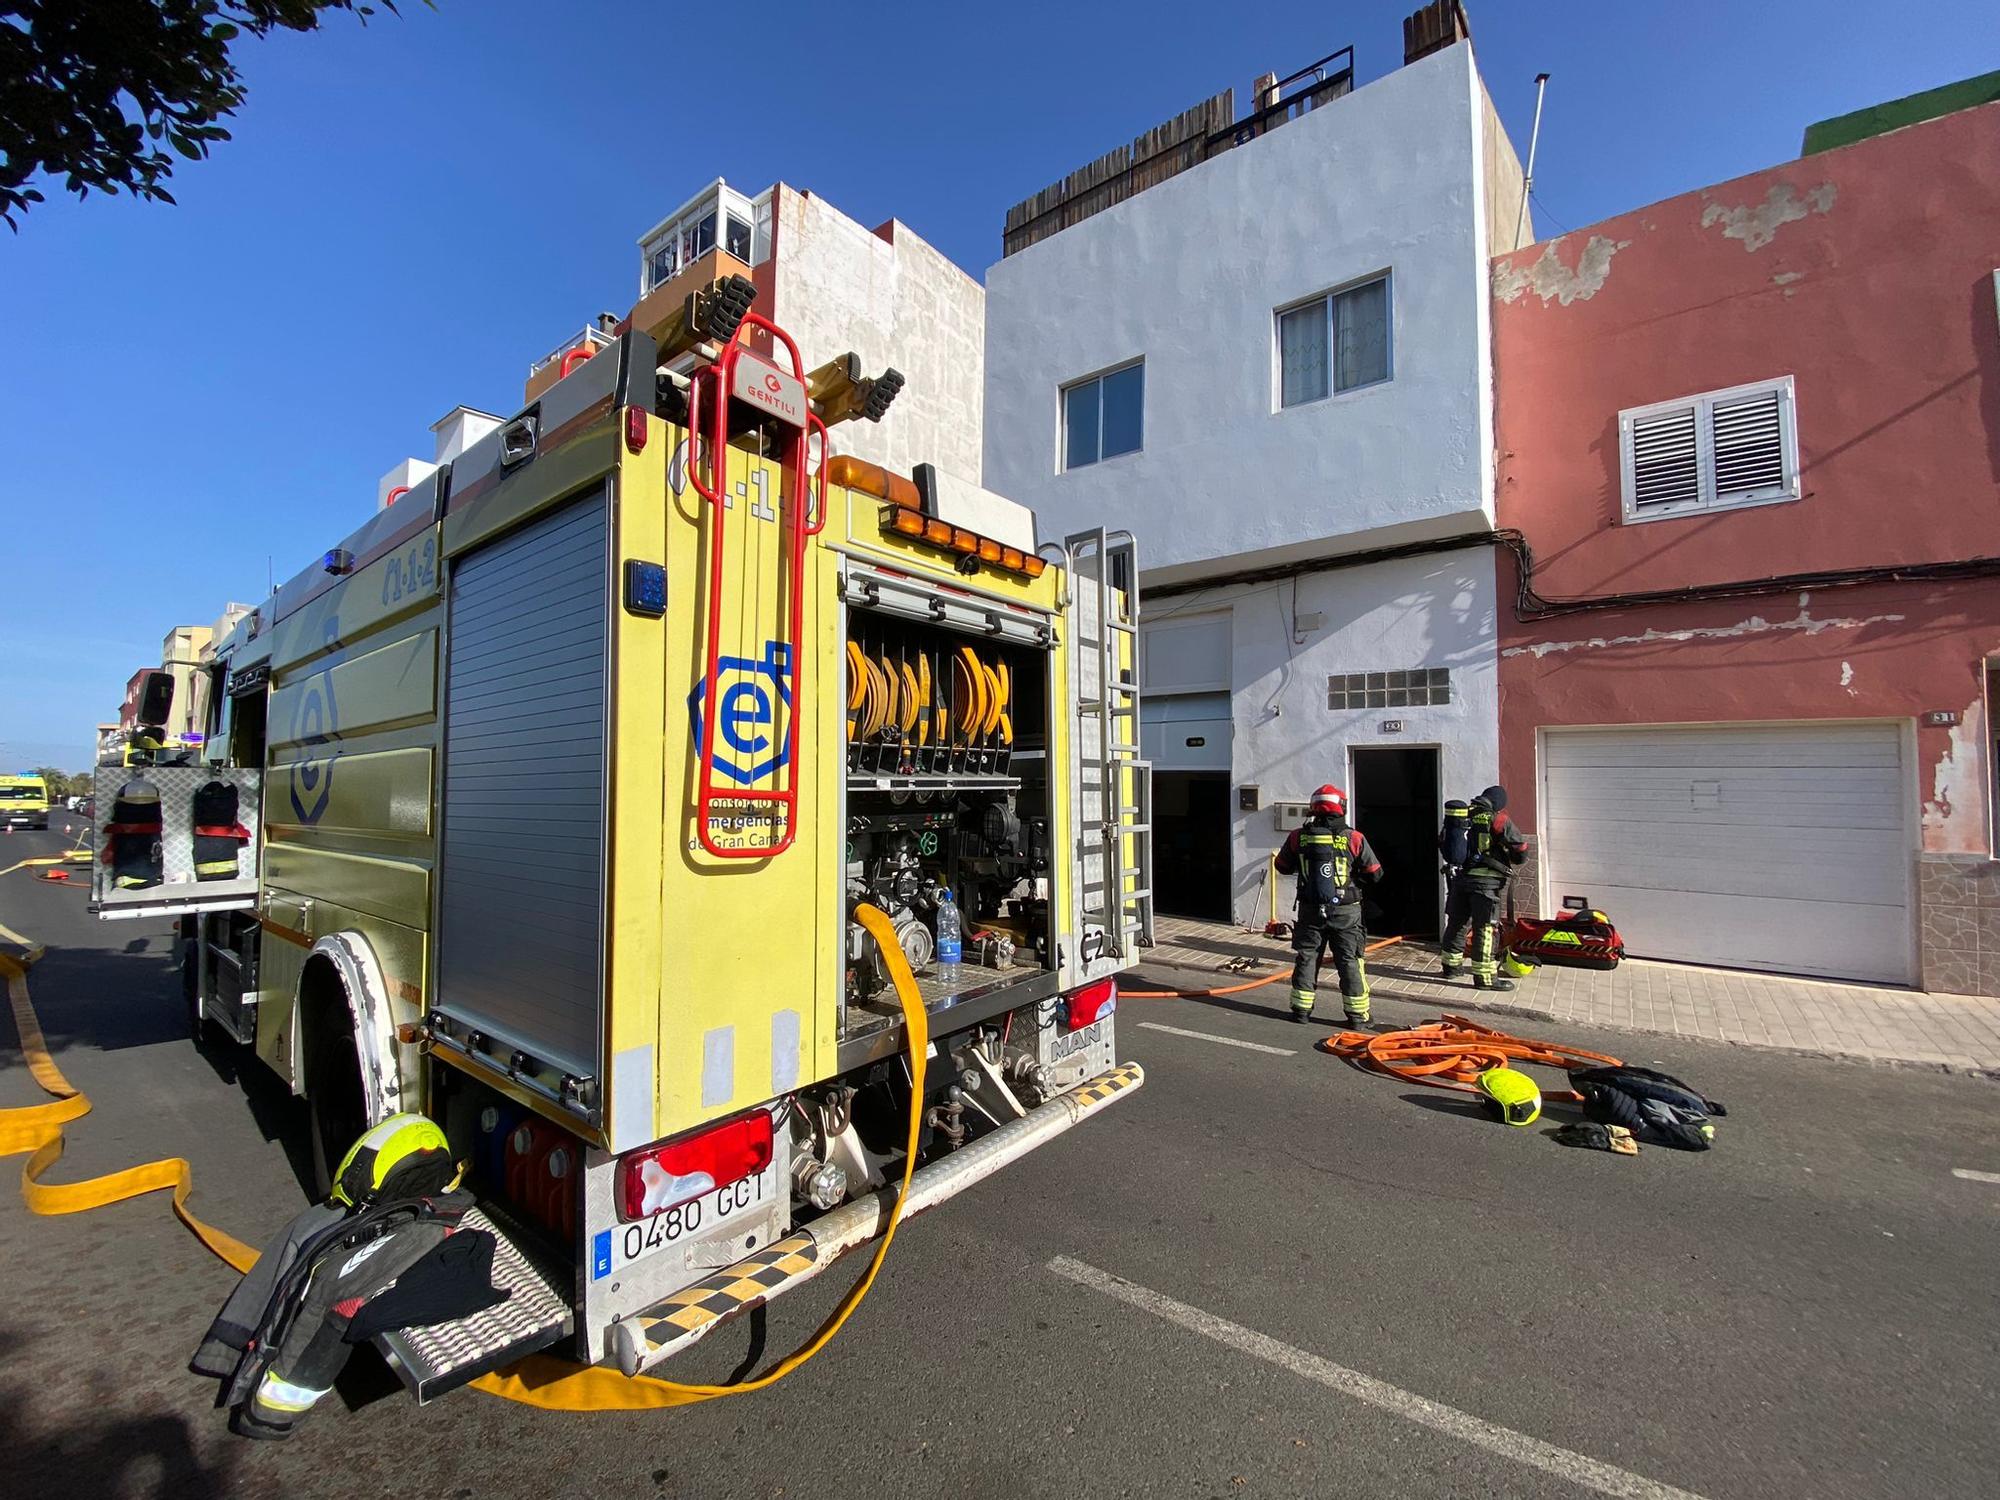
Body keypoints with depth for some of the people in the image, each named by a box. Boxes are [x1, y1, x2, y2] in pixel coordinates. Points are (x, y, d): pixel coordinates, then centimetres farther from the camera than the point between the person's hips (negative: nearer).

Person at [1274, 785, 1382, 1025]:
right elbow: (1375, 873, -2)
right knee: (1350, 962, 8)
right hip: (1345, 912, -1)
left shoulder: (1298, 837, -5)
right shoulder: (1354, 838, -10)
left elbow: (1283, 867, 8)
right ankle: (1357, 1014, 15)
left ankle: (1301, 1008, 20)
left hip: (1310, 911, 2)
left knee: (1307, 958, 13)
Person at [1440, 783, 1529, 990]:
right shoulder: (1497, 818, -8)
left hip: (1460, 878, 6)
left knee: (1457, 922, 16)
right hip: (1486, 881, -6)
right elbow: (1521, 849, -4)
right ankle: (1485, 976, 2)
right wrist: (1511, 860, 17)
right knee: (1486, 928, -1)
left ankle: (1451, 966, 27)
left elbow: (1442, 843, 18)